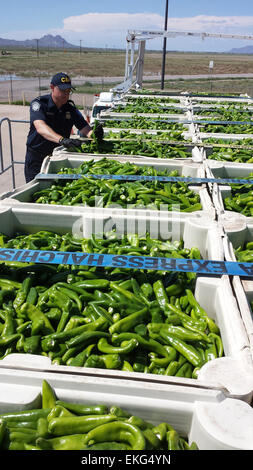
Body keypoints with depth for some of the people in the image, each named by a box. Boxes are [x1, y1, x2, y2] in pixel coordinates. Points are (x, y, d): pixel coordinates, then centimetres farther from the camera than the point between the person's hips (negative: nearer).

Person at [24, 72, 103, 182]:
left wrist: (93, 133, -33)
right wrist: (61, 139, -50)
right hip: (37, 157, -3)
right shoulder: (39, 103, -15)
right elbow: (40, 127, -33)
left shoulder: (70, 107, 0)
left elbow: (84, 127, -8)